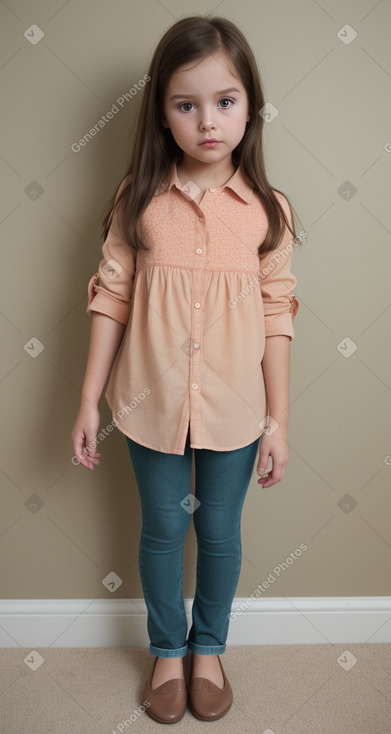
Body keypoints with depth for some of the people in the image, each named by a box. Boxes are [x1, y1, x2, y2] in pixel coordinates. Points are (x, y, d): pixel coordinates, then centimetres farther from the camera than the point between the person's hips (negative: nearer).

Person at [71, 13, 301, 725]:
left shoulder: (267, 210, -6)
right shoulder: (139, 201, -6)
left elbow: (276, 314, -3)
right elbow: (111, 299, -3)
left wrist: (279, 419, -2)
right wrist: (89, 400, -3)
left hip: (235, 408, 0)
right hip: (152, 403, 0)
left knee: (220, 533, 17)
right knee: (162, 530, 16)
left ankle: (209, 648, 44)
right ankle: (167, 650, 43)